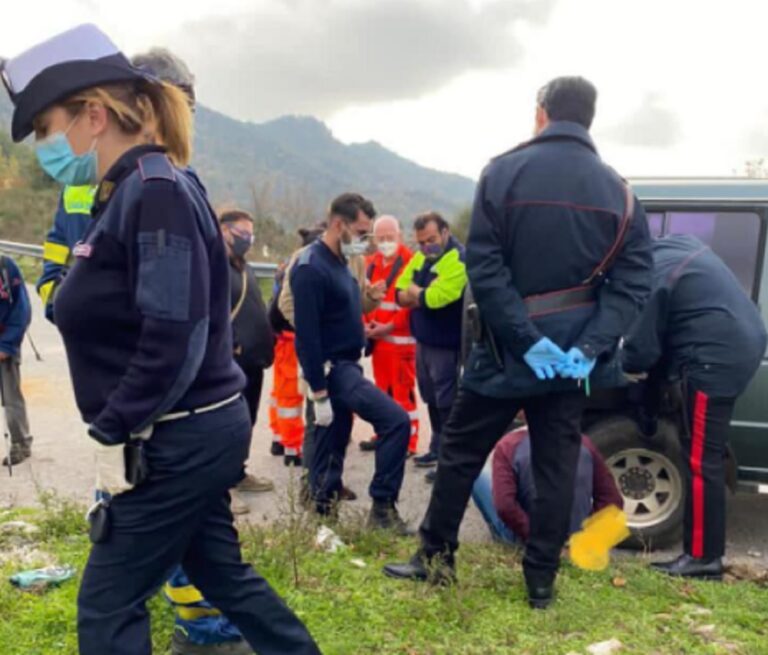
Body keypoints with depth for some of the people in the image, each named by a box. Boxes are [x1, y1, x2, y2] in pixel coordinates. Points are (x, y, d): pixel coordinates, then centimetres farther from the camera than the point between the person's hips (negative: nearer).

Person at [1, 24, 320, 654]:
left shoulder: (157, 190, -18)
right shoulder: (126, 194, 11)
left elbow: (176, 337, -25)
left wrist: (114, 434, -17)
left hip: (178, 441, -9)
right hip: (189, 435, 9)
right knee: (222, 573, 21)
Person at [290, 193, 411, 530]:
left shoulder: (338, 261, 11)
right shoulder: (311, 268, -18)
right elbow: (307, 334, -21)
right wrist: (319, 392, -21)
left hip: (346, 365, 9)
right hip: (333, 368, -9)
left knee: (333, 445, 14)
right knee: (396, 420, -15)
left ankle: (323, 509, 25)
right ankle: (382, 507, -5)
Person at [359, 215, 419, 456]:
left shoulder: (410, 263, -11)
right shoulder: (371, 264, 12)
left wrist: (390, 327, -16)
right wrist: (366, 323, -3)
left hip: (400, 339, -7)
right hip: (377, 338, 7)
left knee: (403, 390, -2)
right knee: (382, 388, 16)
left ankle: (408, 440, 6)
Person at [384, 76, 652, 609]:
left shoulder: (504, 173, -5)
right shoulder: (619, 191, 4)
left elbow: (484, 266, -14)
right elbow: (633, 282, -6)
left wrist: (526, 339, -15)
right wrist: (590, 348, -13)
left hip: (505, 350, -2)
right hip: (571, 354, 3)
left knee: (460, 452, 12)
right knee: (557, 467, 11)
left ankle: (436, 558, 24)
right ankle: (542, 582, 18)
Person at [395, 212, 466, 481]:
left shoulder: (459, 260, -17)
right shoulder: (420, 257, 10)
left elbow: (435, 298, -26)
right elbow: (401, 293, 7)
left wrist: (414, 291, -6)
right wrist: (423, 295, -13)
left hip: (446, 345, -8)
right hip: (423, 341, 9)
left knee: (447, 403, -3)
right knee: (432, 400, 19)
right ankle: (437, 449, 34)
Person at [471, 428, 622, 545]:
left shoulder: (509, 445, -13)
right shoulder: (584, 443, -2)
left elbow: (504, 506, -24)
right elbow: (612, 500, -1)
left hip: (522, 538, -2)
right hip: (577, 540, 3)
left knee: (480, 474, 11)